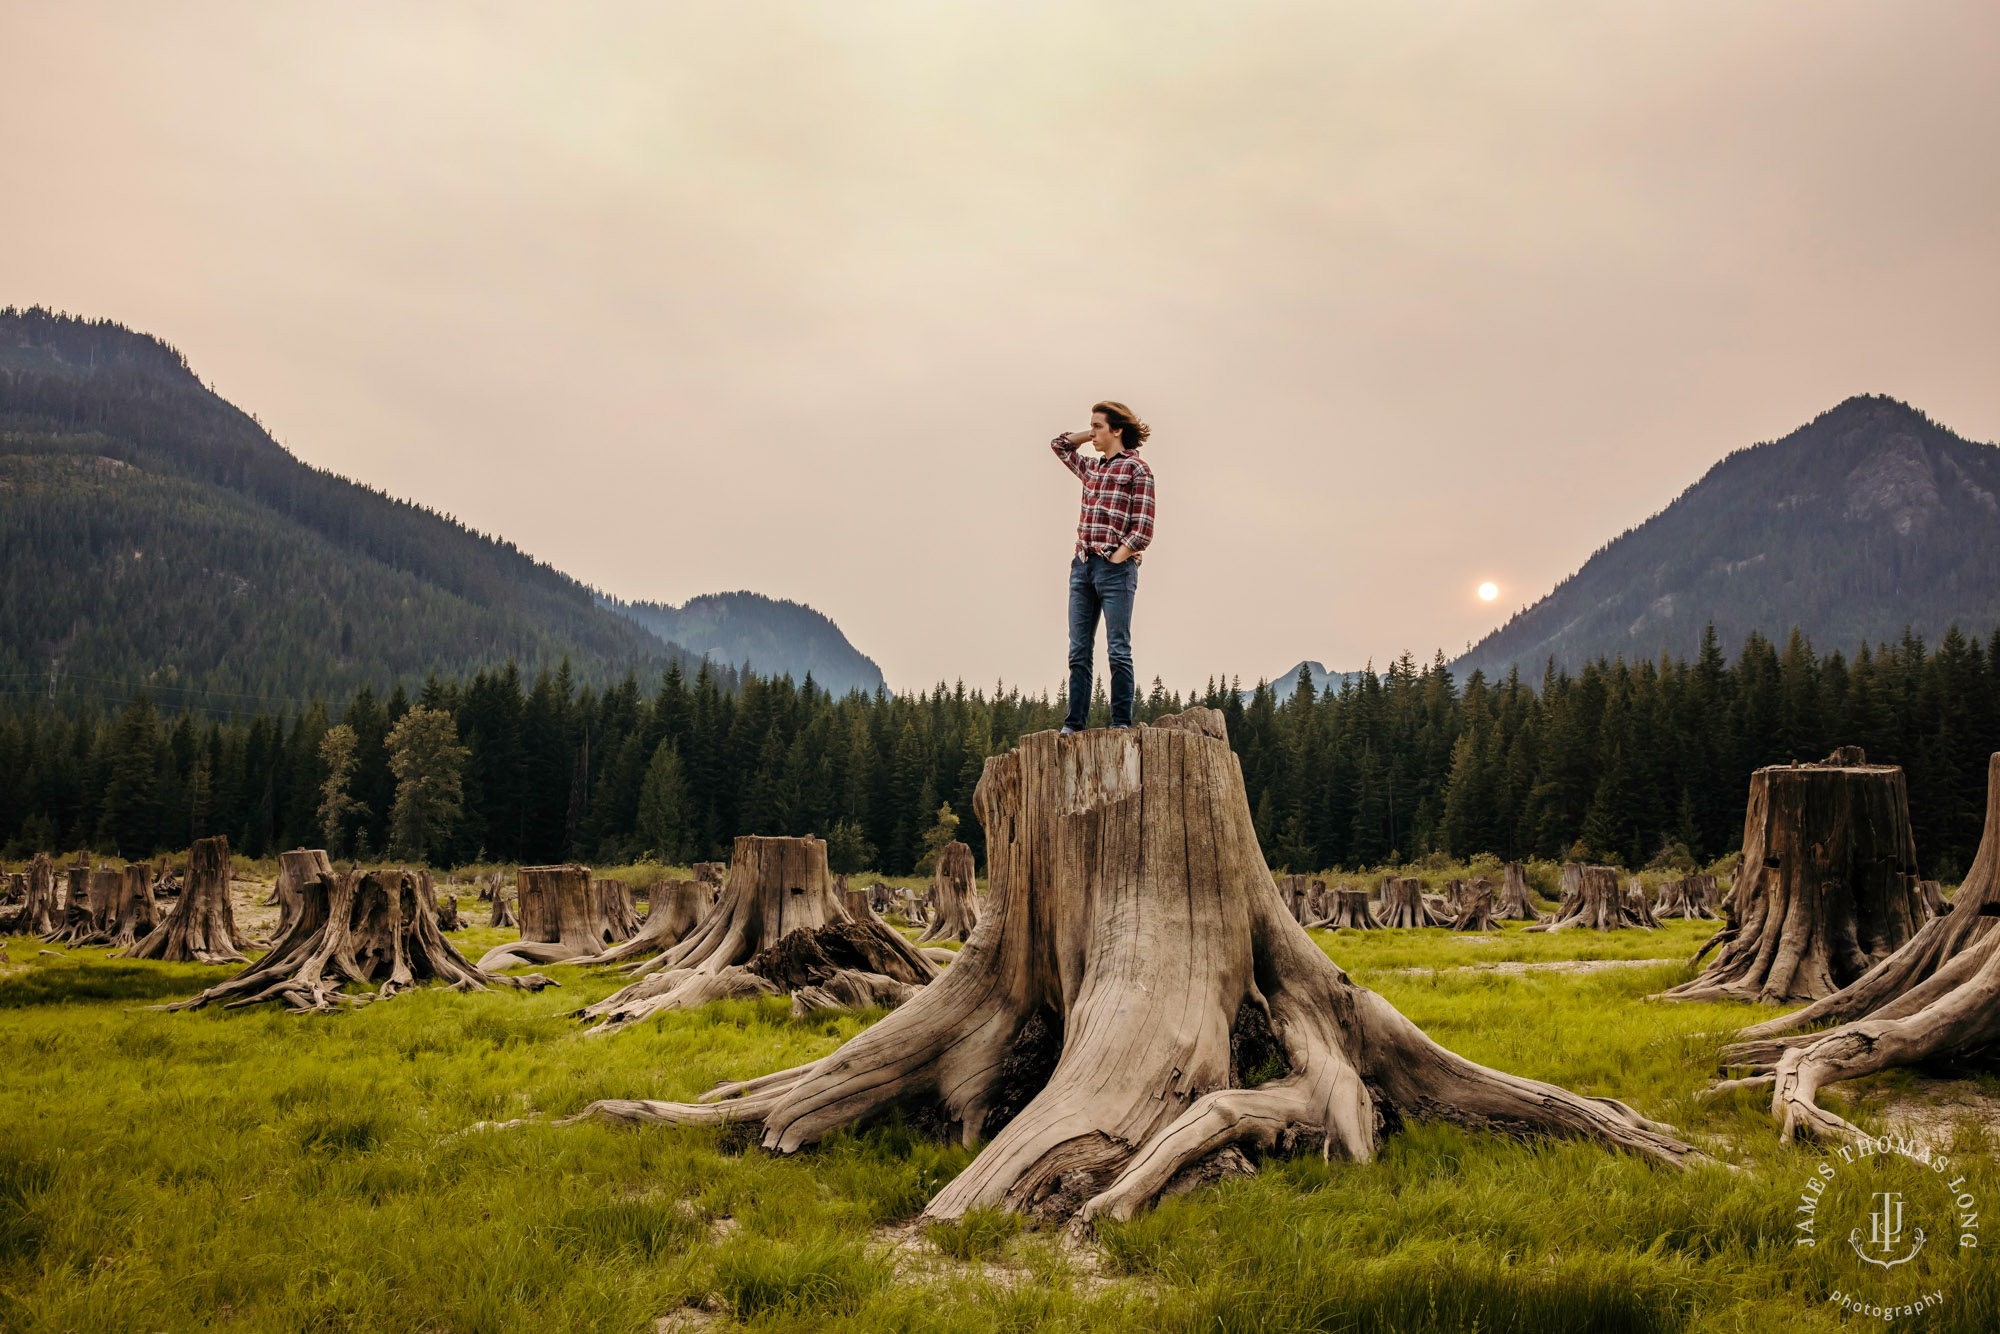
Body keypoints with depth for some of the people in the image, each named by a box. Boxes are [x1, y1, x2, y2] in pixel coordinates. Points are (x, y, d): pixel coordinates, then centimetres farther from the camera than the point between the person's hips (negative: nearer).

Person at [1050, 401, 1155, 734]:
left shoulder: (1136, 468, -1)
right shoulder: (1092, 467, 19)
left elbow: (1143, 528, -7)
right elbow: (1059, 444, 36)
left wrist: (1117, 559, -12)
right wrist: (1093, 434, 24)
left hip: (1115, 567, -7)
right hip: (1082, 565, 7)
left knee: (1118, 650, -5)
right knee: (1078, 651, 3)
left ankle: (1121, 723, -3)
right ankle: (1074, 724, 4)